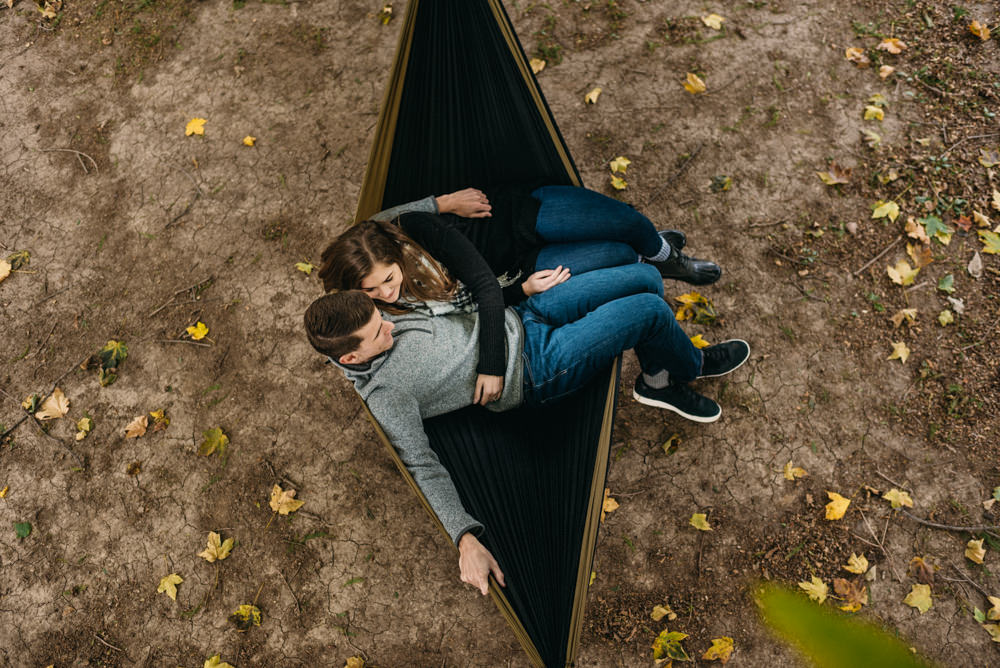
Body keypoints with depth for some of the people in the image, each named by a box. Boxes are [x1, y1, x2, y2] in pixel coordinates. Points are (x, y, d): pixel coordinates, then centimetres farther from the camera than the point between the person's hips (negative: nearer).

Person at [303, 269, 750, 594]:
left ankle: (659, 383, 27)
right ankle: (689, 365, 22)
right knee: (649, 308, -15)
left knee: (645, 277, 3)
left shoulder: (371, 321, -2)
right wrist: (465, 540, -32)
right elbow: (422, 466, -24)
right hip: (537, 371, -8)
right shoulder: (384, 394, -21)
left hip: (520, 318, 8)